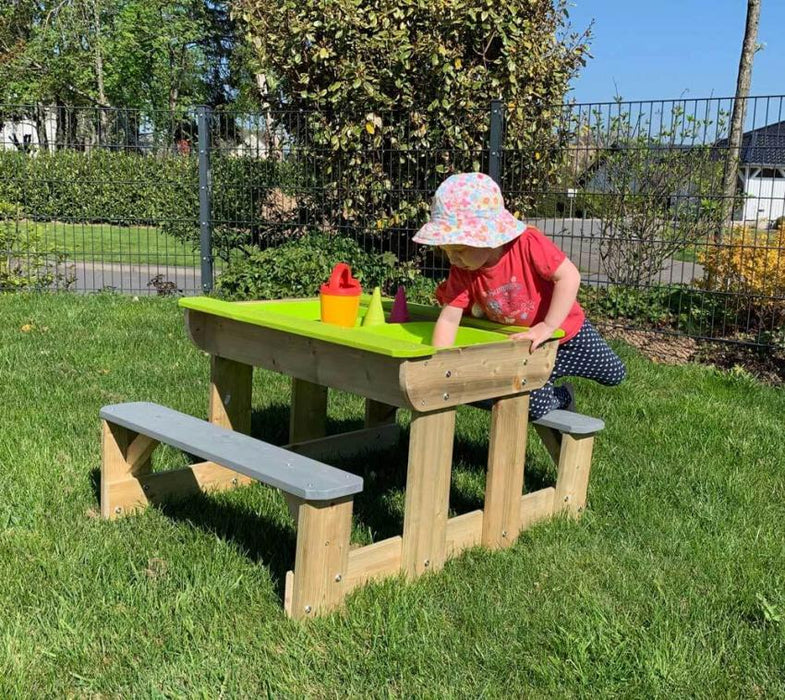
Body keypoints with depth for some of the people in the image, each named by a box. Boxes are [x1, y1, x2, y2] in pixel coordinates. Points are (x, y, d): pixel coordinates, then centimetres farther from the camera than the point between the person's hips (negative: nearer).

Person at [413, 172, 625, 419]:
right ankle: (563, 397, 27)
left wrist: (547, 327, -34)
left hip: (566, 331, -2)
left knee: (613, 374, 8)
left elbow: (569, 276, -31)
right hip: (521, 347, 2)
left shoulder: (528, 244, -31)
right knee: (535, 408, -11)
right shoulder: (462, 272, -18)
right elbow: (448, 319, -18)